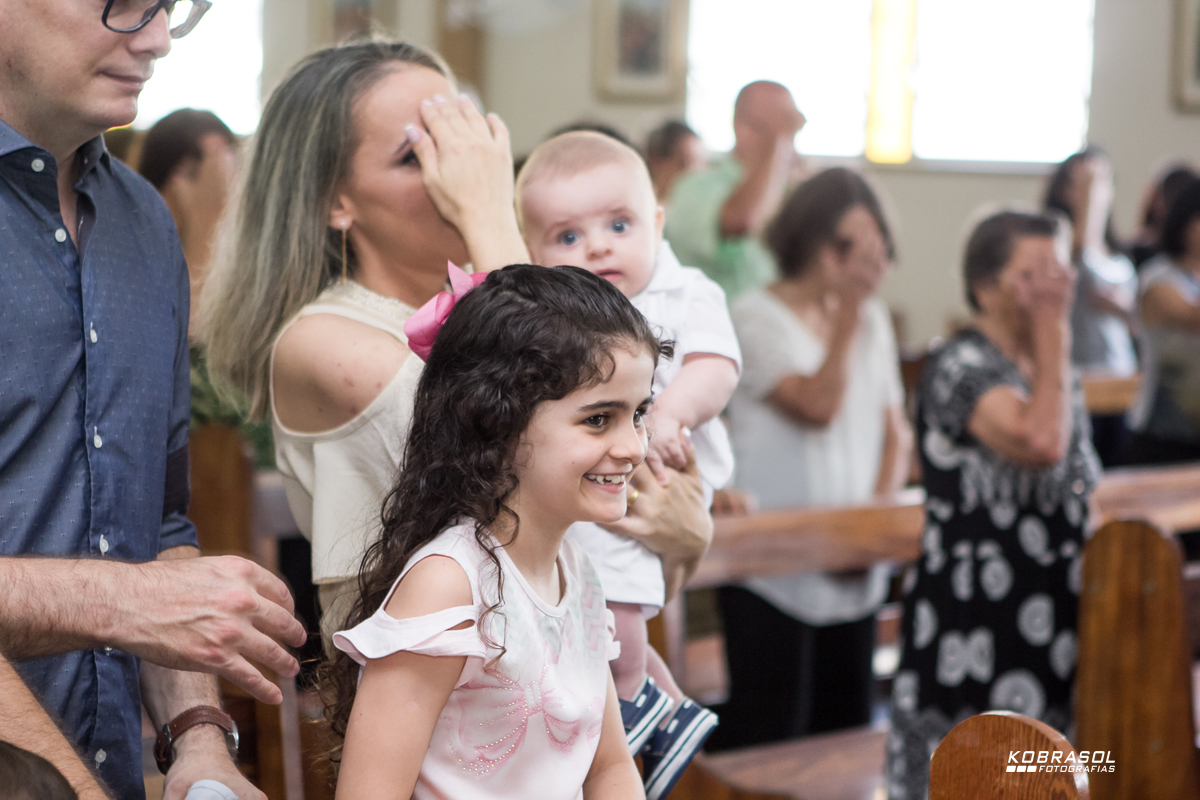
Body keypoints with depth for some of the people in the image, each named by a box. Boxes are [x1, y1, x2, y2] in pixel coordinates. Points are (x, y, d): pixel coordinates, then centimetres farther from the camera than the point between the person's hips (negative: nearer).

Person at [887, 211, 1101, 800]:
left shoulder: (1055, 373, 15)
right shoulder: (959, 367, -12)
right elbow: (1040, 443, -29)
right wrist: (1053, 333, -18)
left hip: (1055, 616, 8)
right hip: (975, 632, -8)